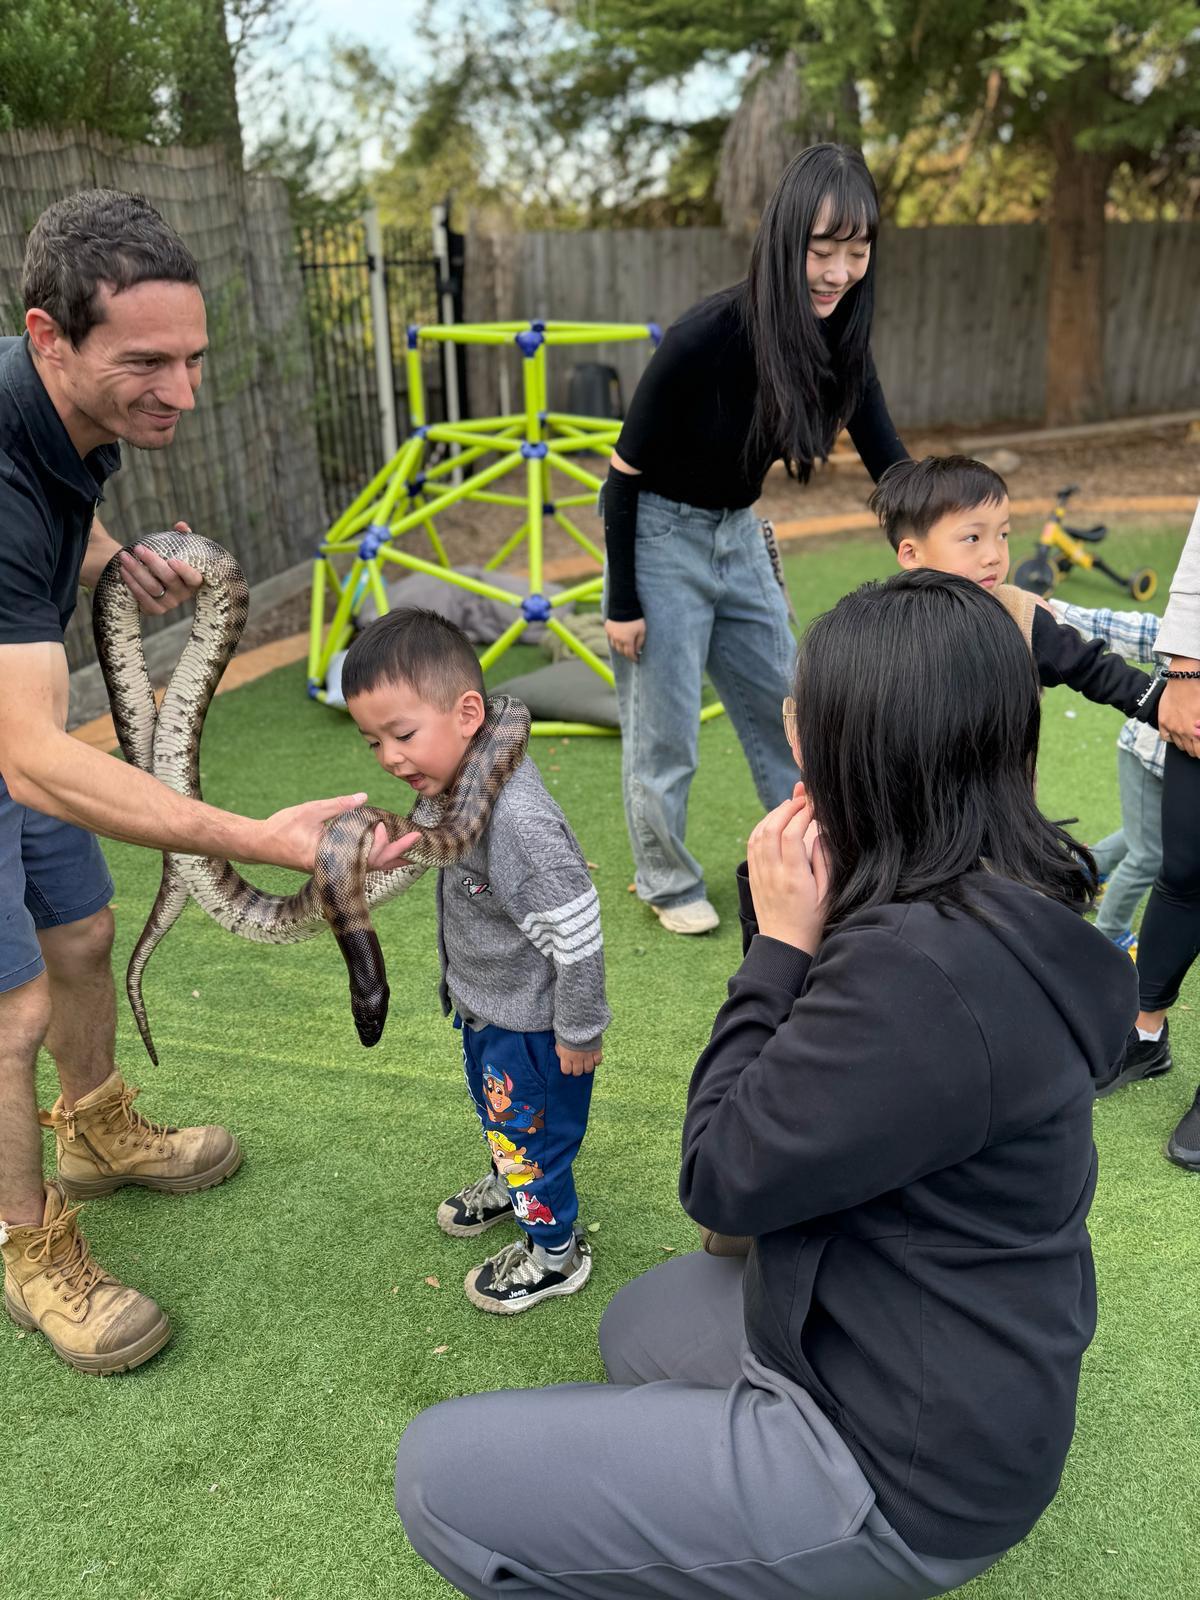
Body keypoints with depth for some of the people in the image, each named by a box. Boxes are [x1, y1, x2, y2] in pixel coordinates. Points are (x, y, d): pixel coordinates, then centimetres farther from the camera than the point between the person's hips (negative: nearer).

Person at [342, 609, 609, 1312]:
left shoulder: (515, 819, -39)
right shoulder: (453, 781, -9)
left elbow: (576, 930, -32)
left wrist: (579, 1028, -20)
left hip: (530, 1018, -9)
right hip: (485, 1002, 9)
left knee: (529, 1130, 13)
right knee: (495, 1107, 32)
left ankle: (555, 1253, 38)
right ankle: (508, 1186, 60)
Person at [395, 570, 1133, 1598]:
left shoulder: (925, 974, -34)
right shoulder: (1004, 903, -3)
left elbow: (725, 1179, -22)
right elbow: (805, 1084, 5)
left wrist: (781, 944, -19)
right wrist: (792, 930, -11)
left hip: (908, 1474, -9)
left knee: (440, 1479, -5)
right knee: (639, 1327, 31)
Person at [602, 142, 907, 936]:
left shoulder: (838, 339, -11)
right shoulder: (706, 338, -28)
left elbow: (889, 461, -5)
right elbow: (626, 471, -19)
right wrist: (621, 601, -14)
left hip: (737, 533, 6)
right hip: (661, 537, -6)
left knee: (785, 712, 15)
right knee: (665, 733, 5)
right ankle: (669, 885, 27)